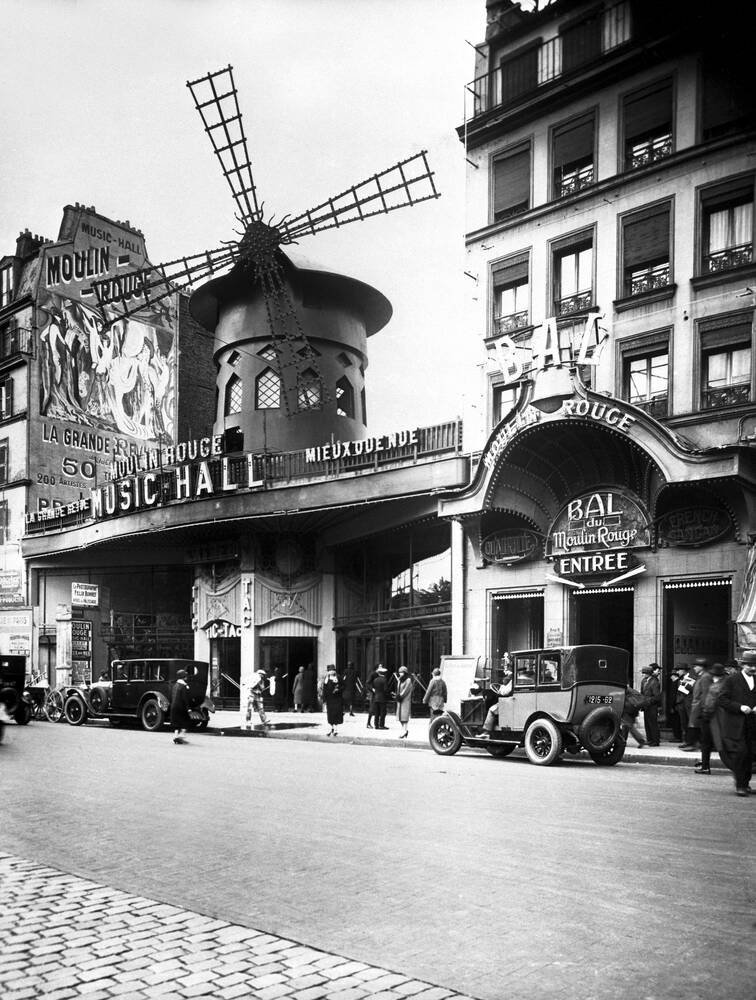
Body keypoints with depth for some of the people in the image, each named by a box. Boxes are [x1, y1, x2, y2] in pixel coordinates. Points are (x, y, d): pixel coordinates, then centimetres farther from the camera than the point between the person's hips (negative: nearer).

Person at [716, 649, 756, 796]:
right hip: (736, 724, -4)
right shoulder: (731, 680, -2)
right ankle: (739, 785, -2)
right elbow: (722, 700, -6)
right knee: (740, 752, -11)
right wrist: (740, 707, -16)